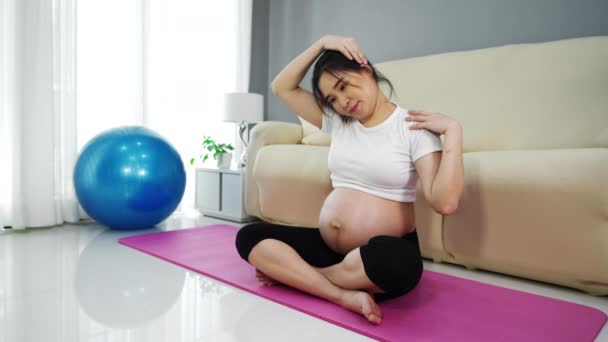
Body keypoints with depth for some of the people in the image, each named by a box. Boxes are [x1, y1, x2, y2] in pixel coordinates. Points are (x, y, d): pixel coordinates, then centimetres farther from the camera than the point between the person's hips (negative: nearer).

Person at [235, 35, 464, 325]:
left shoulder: (413, 128, -6)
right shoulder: (336, 122, 11)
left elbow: (445, 202, -17)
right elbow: (282, 88, 11)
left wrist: (453, 130, -18)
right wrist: (322, 43, 4)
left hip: (385, 254, -5)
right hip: (328, 247, 5)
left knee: (394, 259, -40)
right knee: (250, 236, -11)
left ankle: (291, 273, -17)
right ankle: (346, 296, -24)